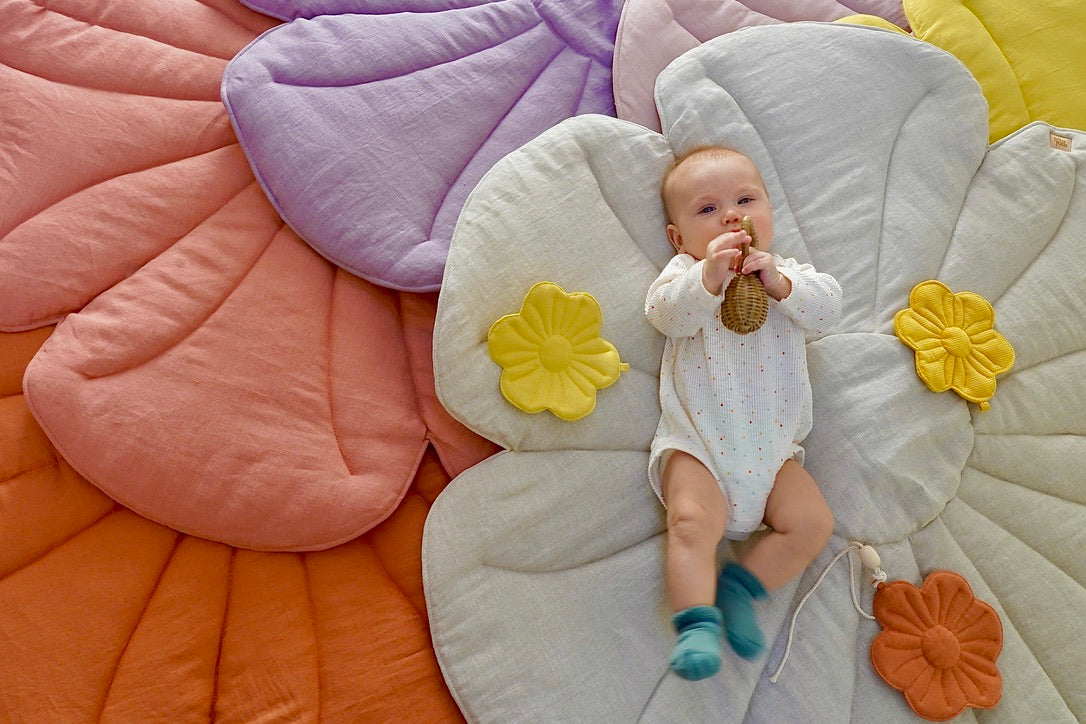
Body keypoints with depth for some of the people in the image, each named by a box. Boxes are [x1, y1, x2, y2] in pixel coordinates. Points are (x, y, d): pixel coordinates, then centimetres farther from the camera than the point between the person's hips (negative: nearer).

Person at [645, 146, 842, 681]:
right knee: (694, 522, -24)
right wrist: (710, 276, -30)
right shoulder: (685, 272, 5)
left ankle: (740, 586, 0)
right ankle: (696, 621, -17)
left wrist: (779, 282, -21)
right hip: (696, 442, -3)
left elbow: (826, 311, -5)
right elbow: (665, 313, -16)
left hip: (773, 447, 4)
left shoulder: (789, 273, 14)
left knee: (813, 522, -9)